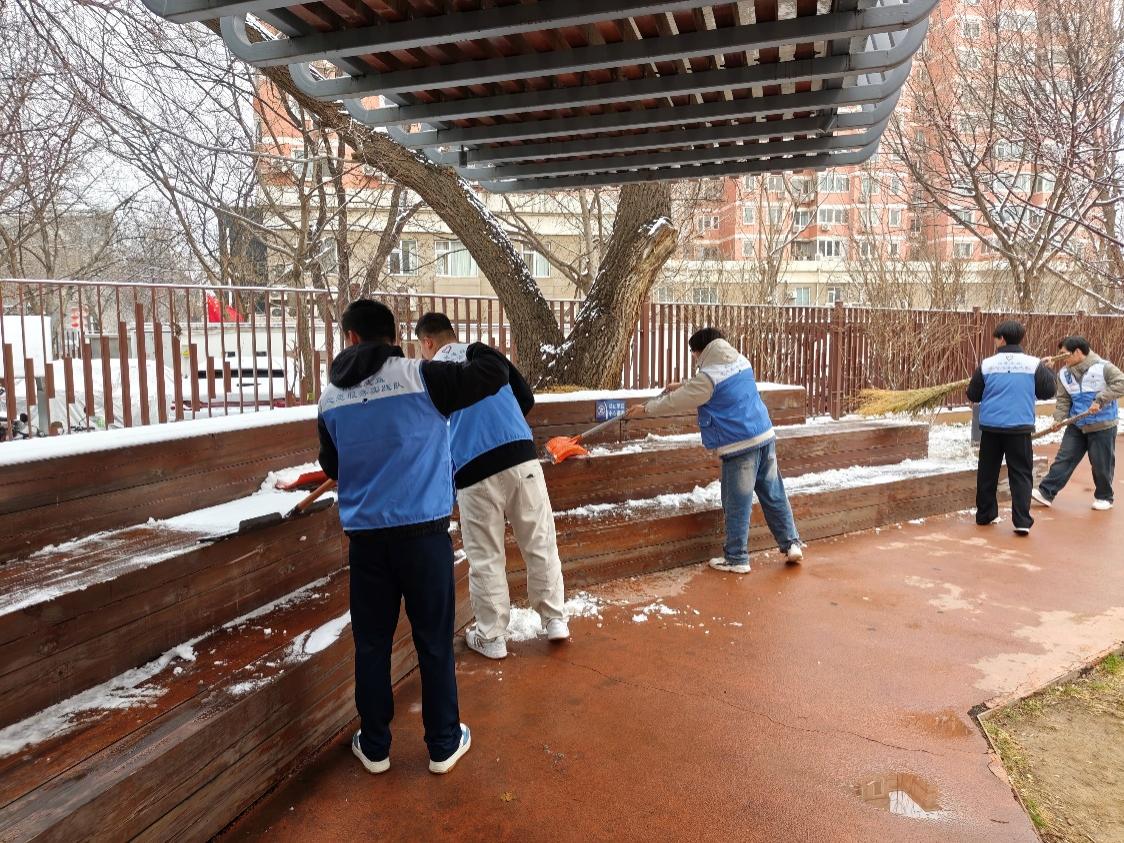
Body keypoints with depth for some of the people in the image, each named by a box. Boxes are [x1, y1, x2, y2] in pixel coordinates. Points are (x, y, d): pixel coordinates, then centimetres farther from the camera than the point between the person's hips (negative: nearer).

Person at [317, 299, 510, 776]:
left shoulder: (331, 398, 4)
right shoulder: (420, 377, -10)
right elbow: (494, 375, -6)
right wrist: (473, 352, 14)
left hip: (365, 536, 3)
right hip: (423, 532, -3)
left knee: (372, 643, 15)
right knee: (434, 642, 10)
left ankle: (375, 747, 28)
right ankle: (444, 745, 24)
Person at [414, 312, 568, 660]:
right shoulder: (487, 353, 14)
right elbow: (527, 398, 16)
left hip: (474, 472, -2)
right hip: (522, 458, 2)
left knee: (485, 559, 10)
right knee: (541, 543, 13)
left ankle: (491, 638, 20)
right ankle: (555, 620, 22)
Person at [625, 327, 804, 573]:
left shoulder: (709, 376, -13)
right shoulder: (741, 362, 11)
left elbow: (676, 402, -4)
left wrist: (646, 409, 10)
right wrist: (682, 385, 31)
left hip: (740, 446, -8)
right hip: (766, 436, 8)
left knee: (737, 504, 3)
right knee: (774, 495, 16)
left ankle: (736, 559, 12)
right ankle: (791, 544, 21)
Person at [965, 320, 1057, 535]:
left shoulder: (986, 364, -4)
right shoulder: (1034, 364, -5)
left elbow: (973, 395, 0)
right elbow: (1047, 392, 2)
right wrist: (1048, 372, 19)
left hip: (990, 427, 1)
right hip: (1020, 427, -1)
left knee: (987, 472, 13)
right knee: (1021, 473, 5)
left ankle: (985, 514, 22)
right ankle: (1022, 521, -2)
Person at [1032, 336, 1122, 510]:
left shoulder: (1102, 367, -15)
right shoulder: (1064, 374, 2)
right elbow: (1063, 399, 5)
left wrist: (1100, 400, -28)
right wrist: (1058, 418, -9)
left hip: (1102, 425, -5)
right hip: (1077, 425, 5)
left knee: (1101, 463, 5)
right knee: (1064, 458, 2)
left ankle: (1104, 497, 24)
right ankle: (1046, 493, 1)